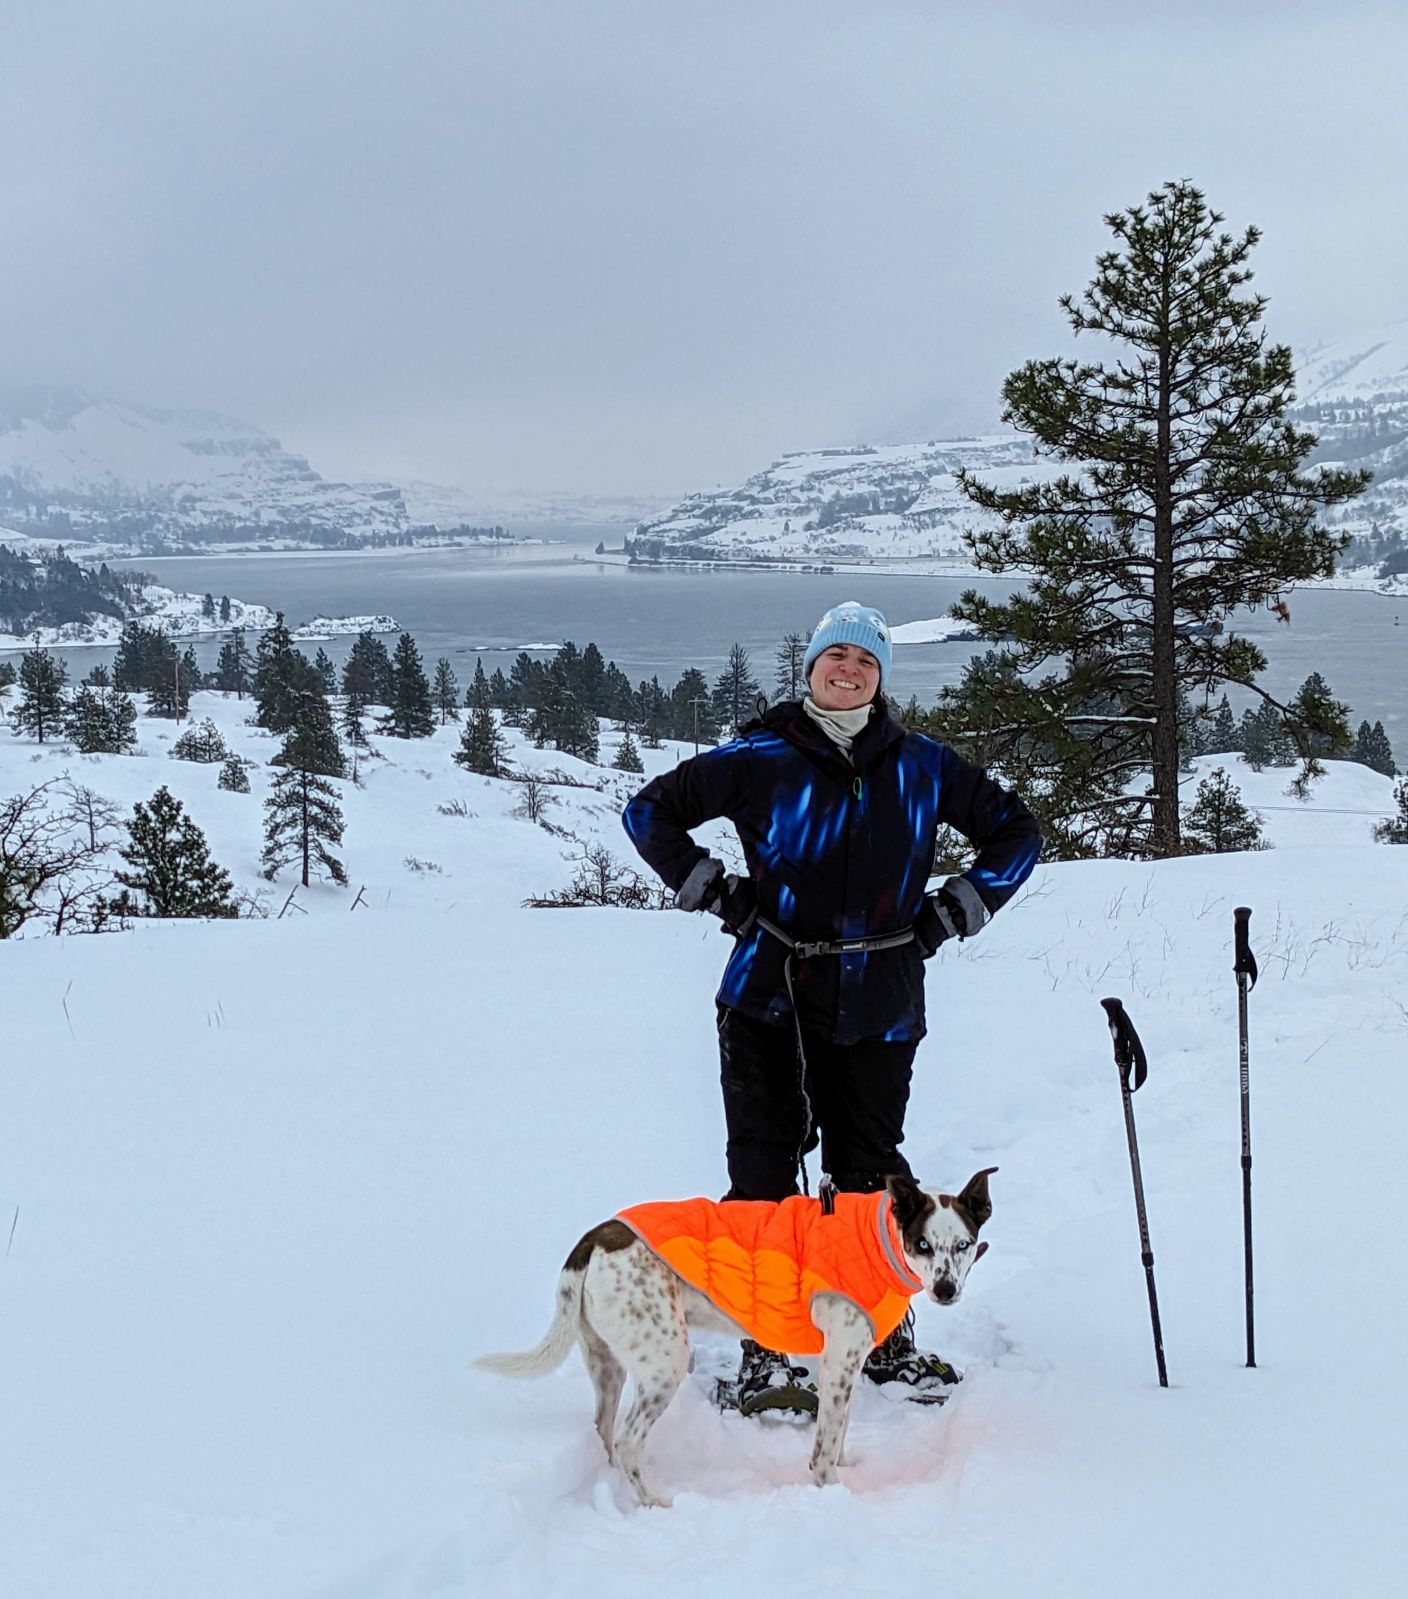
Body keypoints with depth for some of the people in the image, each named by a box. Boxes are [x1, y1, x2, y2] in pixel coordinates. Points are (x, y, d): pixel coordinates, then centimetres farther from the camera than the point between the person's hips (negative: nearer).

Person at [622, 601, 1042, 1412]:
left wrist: (954, 911, 7)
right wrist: (716, 892, 0)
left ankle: (888, 1336, 25)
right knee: (764, 1171, -1)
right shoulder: (761, 759, 0)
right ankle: (765, 1354, 6)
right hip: (769, 1001, -1)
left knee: (870, 1170, 10)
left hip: (878, 1007, 2)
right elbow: (652, 811, 7)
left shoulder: (922, 767, 6)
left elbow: (1017, 834, 17)